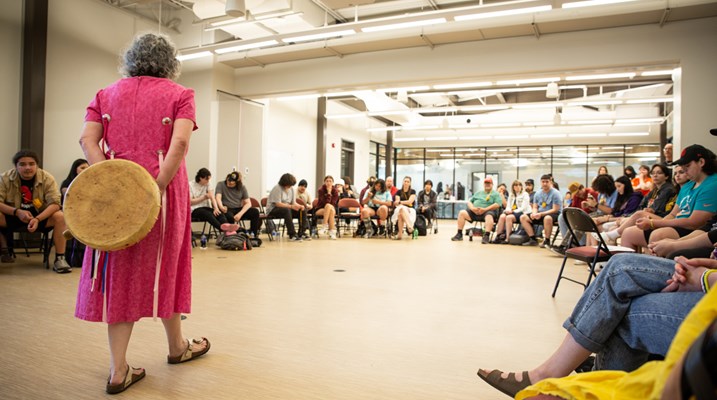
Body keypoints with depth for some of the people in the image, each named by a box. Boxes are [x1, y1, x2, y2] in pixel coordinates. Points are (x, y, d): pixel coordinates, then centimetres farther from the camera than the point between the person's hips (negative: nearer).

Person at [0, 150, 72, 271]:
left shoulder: (47, 178, -15)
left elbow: (55, 203, -21)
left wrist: (37, 219, -36)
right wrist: (17, 212, -34)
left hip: (41, 216, -1)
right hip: (13, 216, 1)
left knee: (60, 216, -29)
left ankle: (59, 259, -22)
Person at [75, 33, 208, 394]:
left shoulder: (106, 94, 14)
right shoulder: (179, 95, 3)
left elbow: (87, 140, -1)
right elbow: (180, 143, -15)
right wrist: (158, 186, -17)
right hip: (163, 191, -3)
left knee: (121, 272, 8)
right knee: (164, 266, 12)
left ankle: (118, 370, 10)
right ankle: (177, 346, 32)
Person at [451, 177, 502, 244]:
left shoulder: (495, 194, 12)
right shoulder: (477, 193, 27)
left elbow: (497, 204, -5)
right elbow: (469, 201, 20)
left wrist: (485, 209, -17)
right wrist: (472, 208, -4)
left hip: (488, 211, -4)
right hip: (474, 212, 4)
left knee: (489, 216, -39)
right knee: (462, 213, -18)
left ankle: (486, 236, -47)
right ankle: (459, 234, -15)